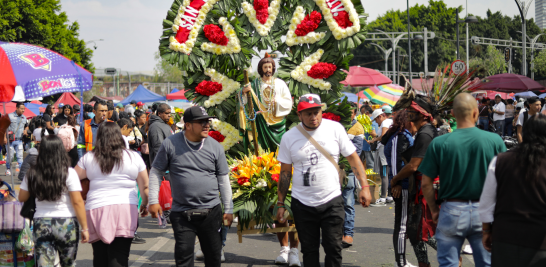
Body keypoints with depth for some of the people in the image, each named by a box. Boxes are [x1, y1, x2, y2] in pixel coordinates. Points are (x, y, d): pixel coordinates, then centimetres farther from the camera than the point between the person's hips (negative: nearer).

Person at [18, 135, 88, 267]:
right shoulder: (68, 173, -8)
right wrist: (84, 228, -6)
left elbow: (22, 198, 10)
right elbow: (77, 202, -11)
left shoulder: (32, 173, 1)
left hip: (41, 224, 2)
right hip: (66, 224, -2)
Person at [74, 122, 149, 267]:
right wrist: (144, 205, 24)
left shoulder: (88, 158, 7)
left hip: (96, 210, 1)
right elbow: (145, 187, 9)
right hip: (125, 210, -1)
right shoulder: (134, 157, 6)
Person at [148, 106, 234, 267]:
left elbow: (223, 180, 8)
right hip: (181, 214, -2)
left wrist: (228, 209, 7)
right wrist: (153, 201, -1)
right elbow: (156, 172, 5)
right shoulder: (170, 144, -2)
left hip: (211, 212, 2)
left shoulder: (215, 147, 3)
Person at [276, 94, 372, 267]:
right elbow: (285, 173, 6)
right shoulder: (289, 137, 0)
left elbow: (353, 158, 3)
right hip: (302, 204, 1)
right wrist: (280, 204, 5)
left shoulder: (335, 129, -2)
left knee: (333, 248, -4)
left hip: (332, 201, -1)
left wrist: (364, 187, -6)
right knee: (309, 250, 9)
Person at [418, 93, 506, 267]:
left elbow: (426, 183, -5)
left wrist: (434, 210, 10)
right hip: (484, 212, 1)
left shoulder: (439, 143, -9)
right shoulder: (495, 141, -8)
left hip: (452, 212, -1)